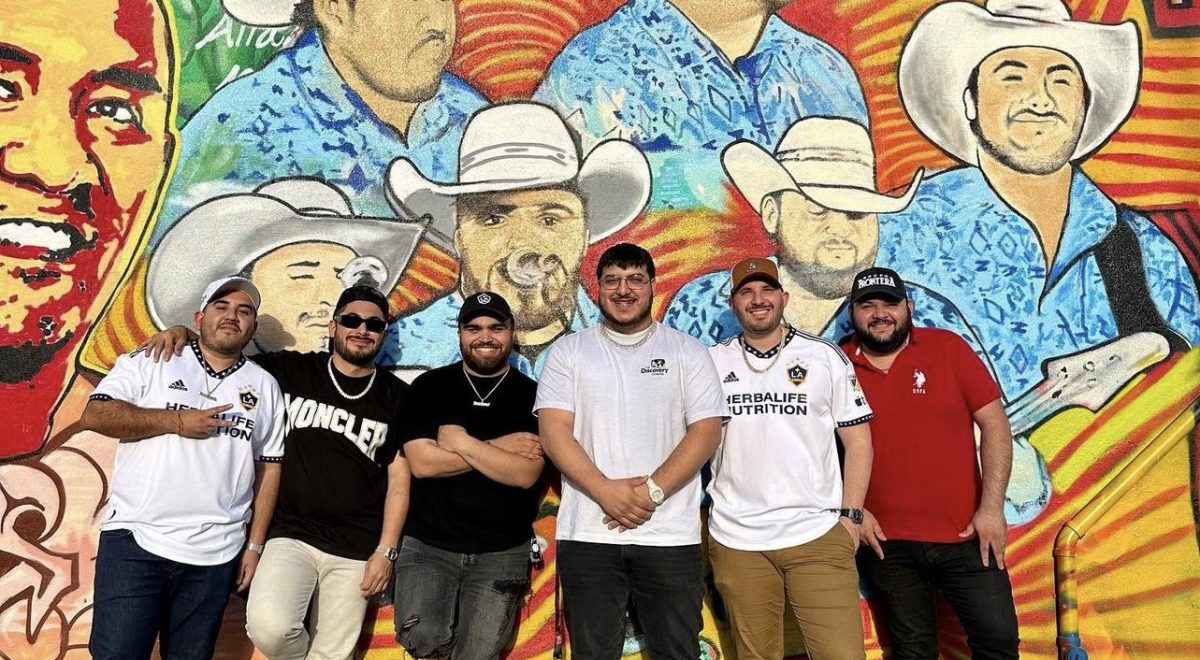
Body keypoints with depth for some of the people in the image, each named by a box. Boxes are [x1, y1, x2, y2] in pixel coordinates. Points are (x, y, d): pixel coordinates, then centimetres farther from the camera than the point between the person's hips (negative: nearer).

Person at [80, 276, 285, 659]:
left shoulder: (264, 386, 8)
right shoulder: (151, 362, 3)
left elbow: (268, 468, 8)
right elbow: (94, 415, -7)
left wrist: (255, 545, 4)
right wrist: (176, 420, -14)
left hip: (214, 555, 2)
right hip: (135, 541, -2)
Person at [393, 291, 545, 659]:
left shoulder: (531, 395, -1)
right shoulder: (429, 387, 1)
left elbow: (525, 473, -11)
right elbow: (422, 463, -10)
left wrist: (461, 441, -13)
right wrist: (498, 447, -11)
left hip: (502, 553, 0)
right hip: (427, 546, 0)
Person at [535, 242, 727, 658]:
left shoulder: (688, 352, 6)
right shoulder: (568, 351, 7)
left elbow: (706, 431, -2)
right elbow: (554, 431, -2)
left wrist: (652, 491, -14)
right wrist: (605, 490, -15)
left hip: (670, 535, 0)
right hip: (587, 534, 0)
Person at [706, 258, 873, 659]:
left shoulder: (825, 357, 3)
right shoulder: (712, 362, 6)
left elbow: (857, 439, 5)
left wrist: (850, 514, -2)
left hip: (818, 536, -1)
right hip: (736, 541, 2)